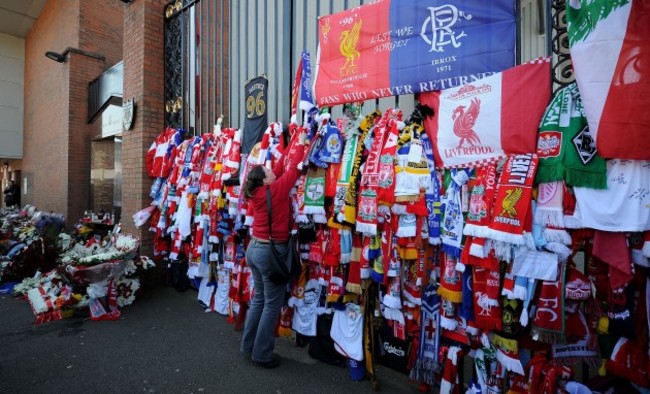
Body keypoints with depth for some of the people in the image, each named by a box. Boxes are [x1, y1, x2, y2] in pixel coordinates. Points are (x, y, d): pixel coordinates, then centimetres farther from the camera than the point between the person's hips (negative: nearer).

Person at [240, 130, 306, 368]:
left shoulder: (256, 192, 3)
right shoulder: (276, 189, -17)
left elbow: (280, 168, 10)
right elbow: (293, 169, -9)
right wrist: (301, 144, 3)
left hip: (255, 248, 8)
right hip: (271, 251, -8)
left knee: (259, 298, 21)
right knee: (272, 304, 7)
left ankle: (249, 345, 35)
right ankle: (262, 354, 21)